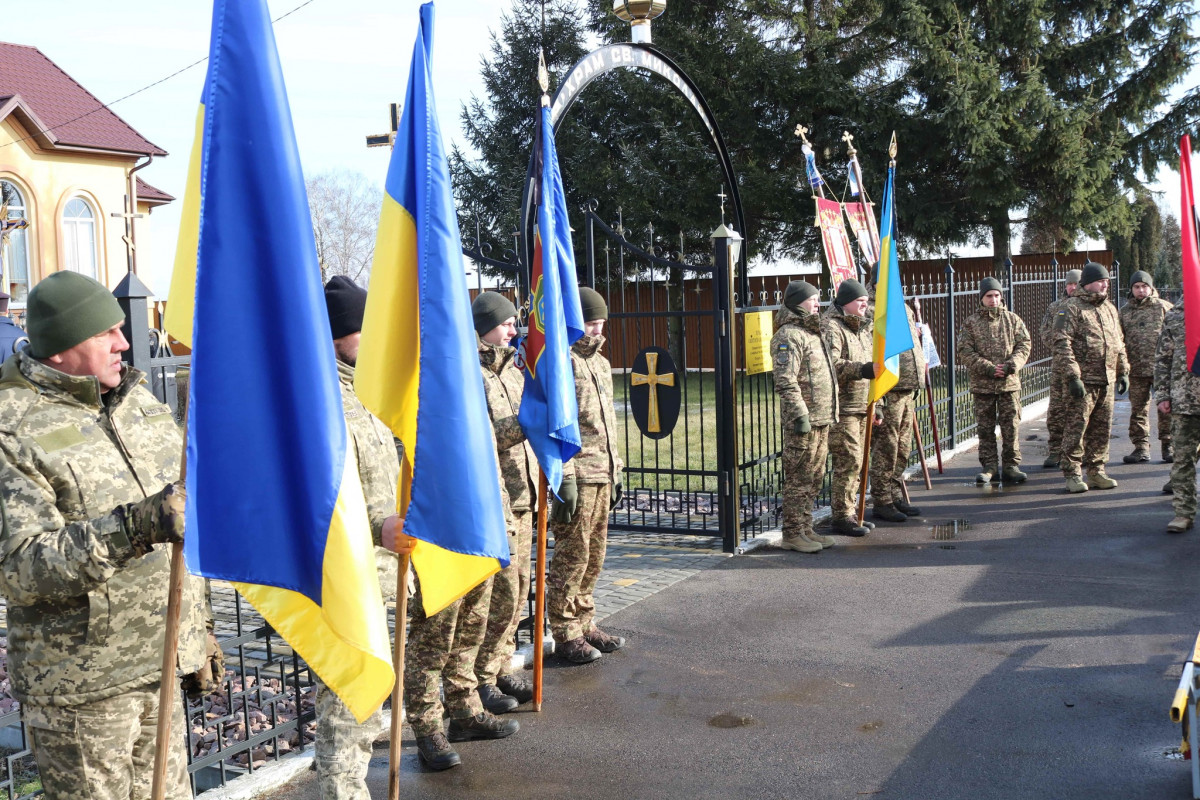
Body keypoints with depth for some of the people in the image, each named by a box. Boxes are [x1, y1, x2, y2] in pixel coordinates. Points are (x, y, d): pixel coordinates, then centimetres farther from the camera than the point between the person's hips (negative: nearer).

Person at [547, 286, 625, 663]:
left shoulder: (601, 363, 18)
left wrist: (616, 470, 21)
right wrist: (564, 478, -20)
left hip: (602, 476, 9)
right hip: (577, 476, -9)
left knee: (594, 555, 14)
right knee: (572, 555, -3)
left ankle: (584, 624, 25)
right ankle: (565, 635, 7)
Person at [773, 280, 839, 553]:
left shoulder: (812, 332, 19)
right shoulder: (789, 335, -13)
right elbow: (785, 382, -21)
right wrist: (800, 415, -23)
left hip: (821, 419, 10)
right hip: (803, 421, -10)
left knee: (814, 479, 14)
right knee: (799, 479, -5)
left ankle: (805, 529, 22)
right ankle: (792, 534, 2)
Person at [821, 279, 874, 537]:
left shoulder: (862, 328, 20)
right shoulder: (831, 327, -11)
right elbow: (831, 365, -25)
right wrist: (864, 370, -32)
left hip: (860, 407, 9)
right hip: (841, 408, -9)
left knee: (855, 462, 13)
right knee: (848, 460, -10)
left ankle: (851, 512, 22)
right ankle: (841, 517, -3)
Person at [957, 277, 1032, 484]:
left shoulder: (1012, 320, 7)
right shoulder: (971, 323, 2)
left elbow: (1024, 345, 4)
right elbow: (965, 352, -5)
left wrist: (1010, 365, -13)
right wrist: (988, 368, -15)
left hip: (1009, 382, 1)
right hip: (982, 384, -1)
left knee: (1011, 426, 3)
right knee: (985, 428, 5)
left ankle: (1011, 466, 11)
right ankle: (990, 467, 12)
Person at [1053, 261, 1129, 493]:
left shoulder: (1109, 309, 17)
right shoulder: (1072, 309, -6)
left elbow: (1119, 343, 24)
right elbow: (1062, 344, -13)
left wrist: (1123, 371, 19)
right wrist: (1073, 376, -19)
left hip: (1107, 380, 7)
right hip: (1083, 380, -7)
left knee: (1101, 430, 10)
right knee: (1076, 428, -5)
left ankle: (1096, 472, 20)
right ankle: (1072, 475, 2)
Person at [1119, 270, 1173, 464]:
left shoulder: (1164, 307, 3)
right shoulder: (1124, 311, 10)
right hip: (1136, 370, 2)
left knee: (1166, 409, 0)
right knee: (1138, 410, 7)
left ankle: (1168, 446, 11)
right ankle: (1141, 447, 15)